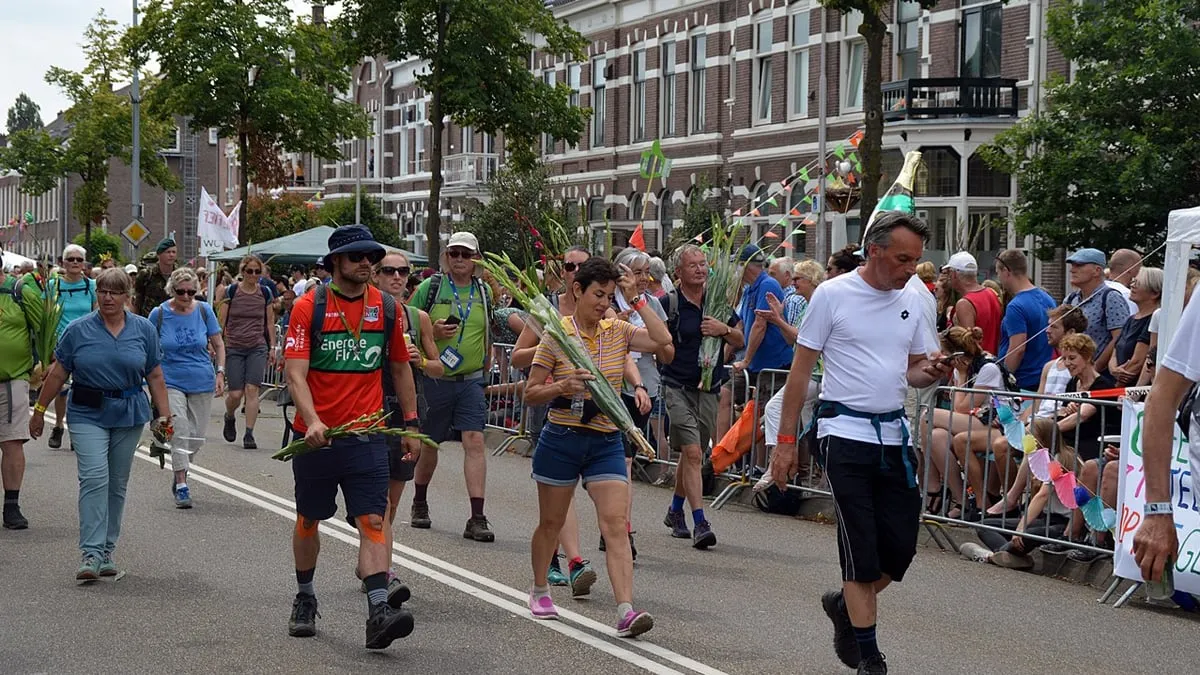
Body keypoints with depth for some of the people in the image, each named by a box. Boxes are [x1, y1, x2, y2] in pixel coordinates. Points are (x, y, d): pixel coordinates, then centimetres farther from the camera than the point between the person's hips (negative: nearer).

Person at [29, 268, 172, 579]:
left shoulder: (144, 329, 3)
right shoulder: (78, 330, -1)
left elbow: (155, 376, 6)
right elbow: (58, 373, 4)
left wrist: (164, 414, 1)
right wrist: (39, 410, 5)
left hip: (129, 416, 2)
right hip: (87, 415, -2)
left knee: (117, 484, 9)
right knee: (94, 478, -16)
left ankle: (107, 552, 19)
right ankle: (91, 554, -18)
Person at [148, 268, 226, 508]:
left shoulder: (204, 311, -2)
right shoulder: (159, 314, -6)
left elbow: (218, 344, 7)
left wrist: (220, 373, -2)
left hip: (201, 383, 2)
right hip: (171, 382, -2)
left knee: (197, 437, 8)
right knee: (180, 431, -16)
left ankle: (180, 472, 33)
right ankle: (181, 486, -11)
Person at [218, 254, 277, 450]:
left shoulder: (265, 293, 5)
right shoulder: (231, 291, -1)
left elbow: (270, 322, 13)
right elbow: (222, 321, 1)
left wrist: (272, 347, 9)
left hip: (257, 347, 1)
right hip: (234, 348, -1)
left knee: (252, 390, -10)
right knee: (235, 393, -4)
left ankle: (249, 434, -5)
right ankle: (229, 418, 30)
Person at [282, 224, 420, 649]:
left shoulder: (387, 308, 4)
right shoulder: (309, 307, -6)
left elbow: (401, 369, 16)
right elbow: (295, 373, -13)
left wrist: (411, 424, 14)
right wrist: (312, 421, -28)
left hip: (367, 436, 1)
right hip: (316, 435, -1)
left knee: (373, 520, -12)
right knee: (308, 520, 13)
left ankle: (379, 612, -21)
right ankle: (305, 599, 33)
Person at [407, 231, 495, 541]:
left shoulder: (484, 291, 7)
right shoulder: (430, 288, -2)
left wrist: (485, 367, 12)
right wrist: (433, 333, -17)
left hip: (471, 380, 2)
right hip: (433, 379, -1)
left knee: (475, 441, -10)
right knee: (429, 442, 11)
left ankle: (477, 518, -12)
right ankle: (419, 504, 33)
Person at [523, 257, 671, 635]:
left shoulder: (618, 331, 4)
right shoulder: (556, 334, -5)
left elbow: (662, 340, -12)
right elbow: (531, 393, -3)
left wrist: (636, 300, -8)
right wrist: (561, 387, -21)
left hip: (606, 442, 2)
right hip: (561, 440, -2)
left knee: (616, 524, -12)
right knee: (551, 522, 14)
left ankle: (626, 611, -20)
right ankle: (540, 591, 38)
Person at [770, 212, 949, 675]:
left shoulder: (910, 302, 9)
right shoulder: (833, 294, -7)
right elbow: (801, 370, -4)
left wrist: (931, 373, -7)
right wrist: (786, 441, -6)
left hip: (894, 433, 5)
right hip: (845, 433, -5)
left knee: (901, 547, 5)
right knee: (862, 549, -5)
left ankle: (845, 604, 31)